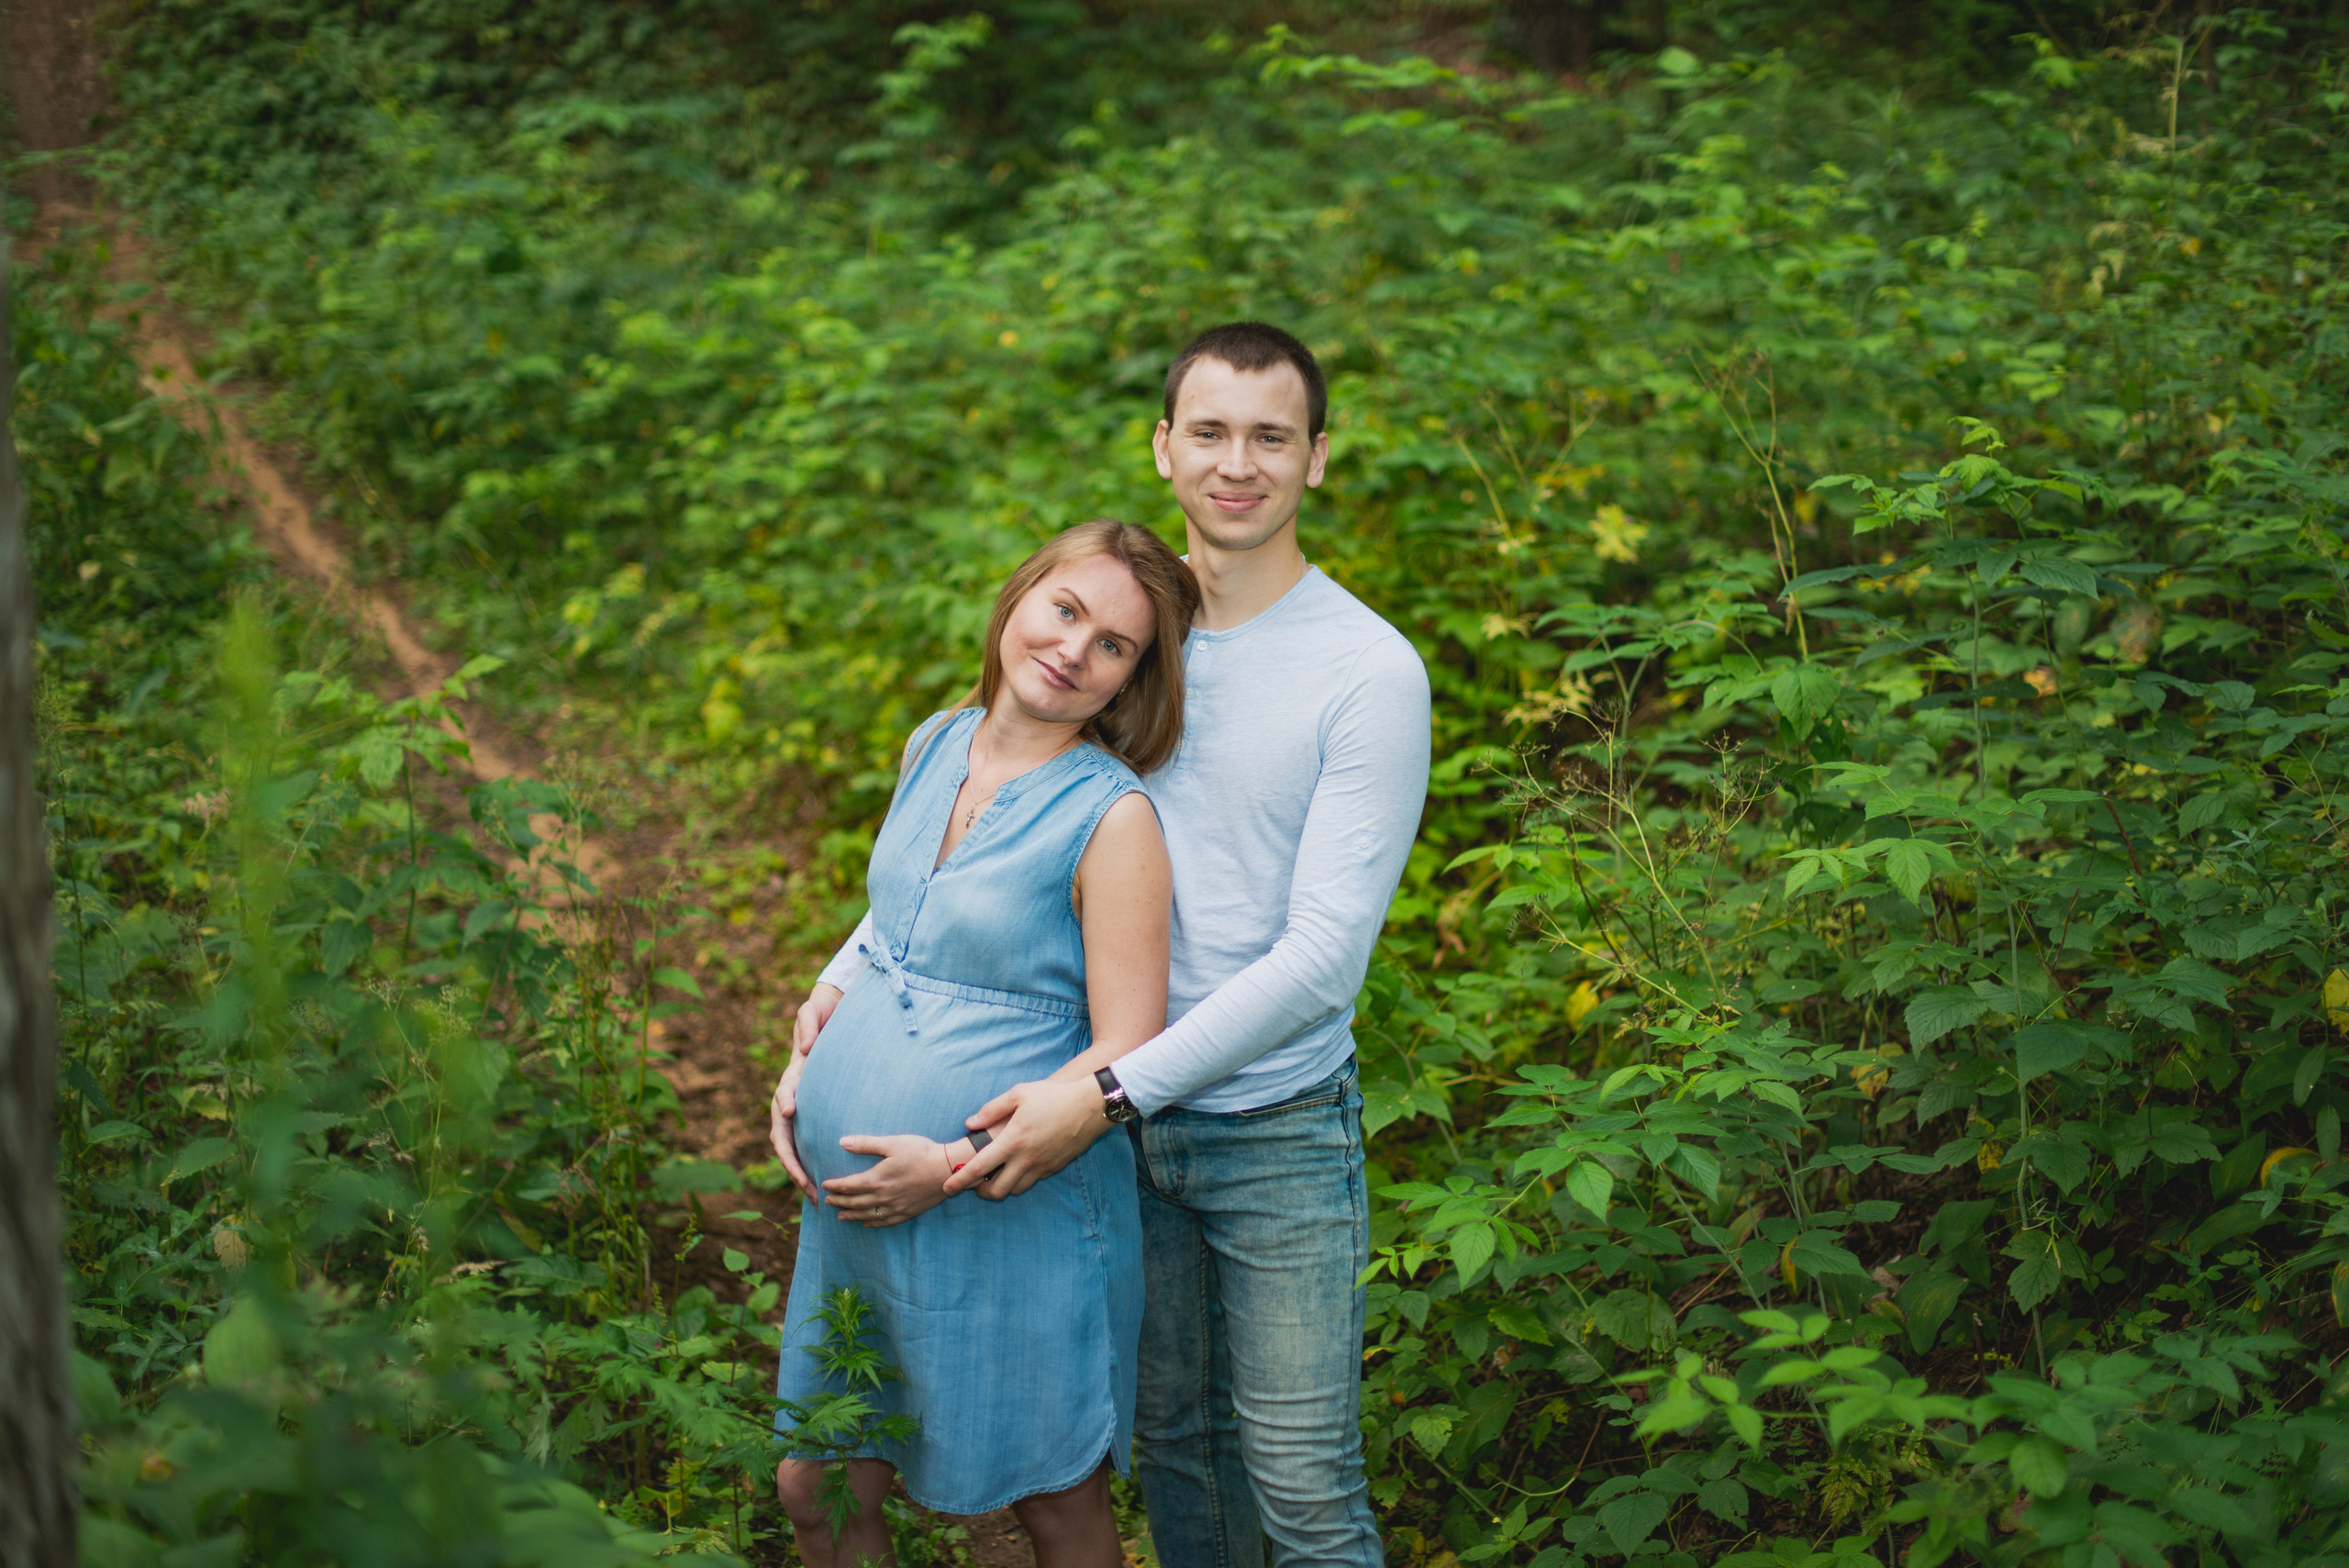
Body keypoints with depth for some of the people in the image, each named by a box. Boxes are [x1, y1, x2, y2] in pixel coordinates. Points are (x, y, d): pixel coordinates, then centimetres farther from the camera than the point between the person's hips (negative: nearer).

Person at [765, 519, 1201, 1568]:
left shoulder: (1111, 815, -16)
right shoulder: (934, 745, 5)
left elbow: (1127, 1058, -17)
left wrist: (957, 1165, -20)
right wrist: (808, 1062, 7)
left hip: (1016, 1218, -6)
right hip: (851, 1202, 7)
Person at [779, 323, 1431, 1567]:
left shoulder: (1369, 673, -13)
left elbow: (1322, 953, -19)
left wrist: (1106, 1094, -25)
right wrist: (847, 977, -7)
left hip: (1277, 1128, -4)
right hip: (1125, 1121, 4)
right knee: (1171, 1435, 19)